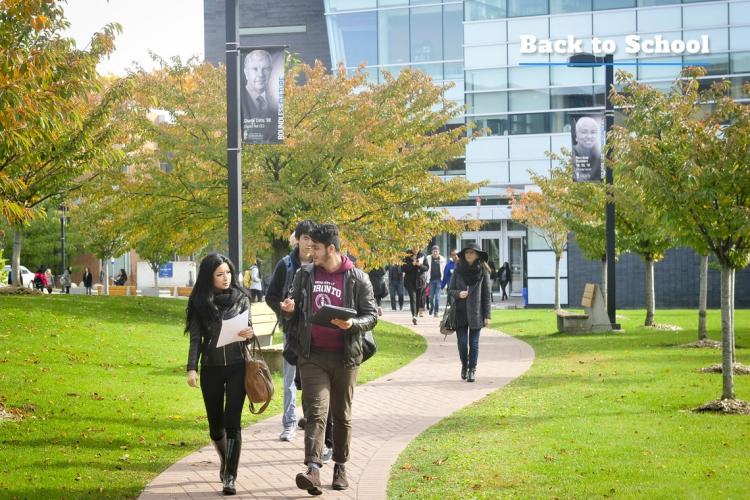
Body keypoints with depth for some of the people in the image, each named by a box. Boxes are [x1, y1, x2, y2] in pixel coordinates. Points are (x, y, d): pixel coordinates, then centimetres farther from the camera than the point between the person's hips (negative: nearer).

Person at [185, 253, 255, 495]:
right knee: (215, 423, 10)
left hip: (237, 366, -1)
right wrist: (192, 368, -9)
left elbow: (249, 328, 10)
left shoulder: (240, 298, 2)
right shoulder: (200, 302, 1)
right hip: (211, 368, 1)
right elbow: (196, 338, 2)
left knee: (232, 422, -9)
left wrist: (249, 334, -14)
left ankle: (230, 477, -6)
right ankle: (225, 461, 39)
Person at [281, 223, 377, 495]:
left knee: (342, 414, 11)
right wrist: (289, 309, -7)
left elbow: (371, 315, -1)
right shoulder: (305, 274, 6)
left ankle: (340, 467, 25)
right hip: (312, 355, 1)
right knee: (316, 412, -11)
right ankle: (313, 469, -22)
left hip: (345, 357, -1)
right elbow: (296, 309, 17)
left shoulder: (357, 279, -3)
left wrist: (352, 324, -21)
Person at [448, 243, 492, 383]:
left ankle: (472, 369, 12)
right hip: (460, 312, 1)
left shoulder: (482, 271, -2)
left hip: (476, 312, -1)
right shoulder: (458, 270, 2)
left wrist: (487, 315, -3)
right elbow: (450, 289, 8)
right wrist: (458, 293, -15)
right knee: (462, 342, -1)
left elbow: (487, 294, 0)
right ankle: (464, 365, 23)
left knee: (474, 342, 1)